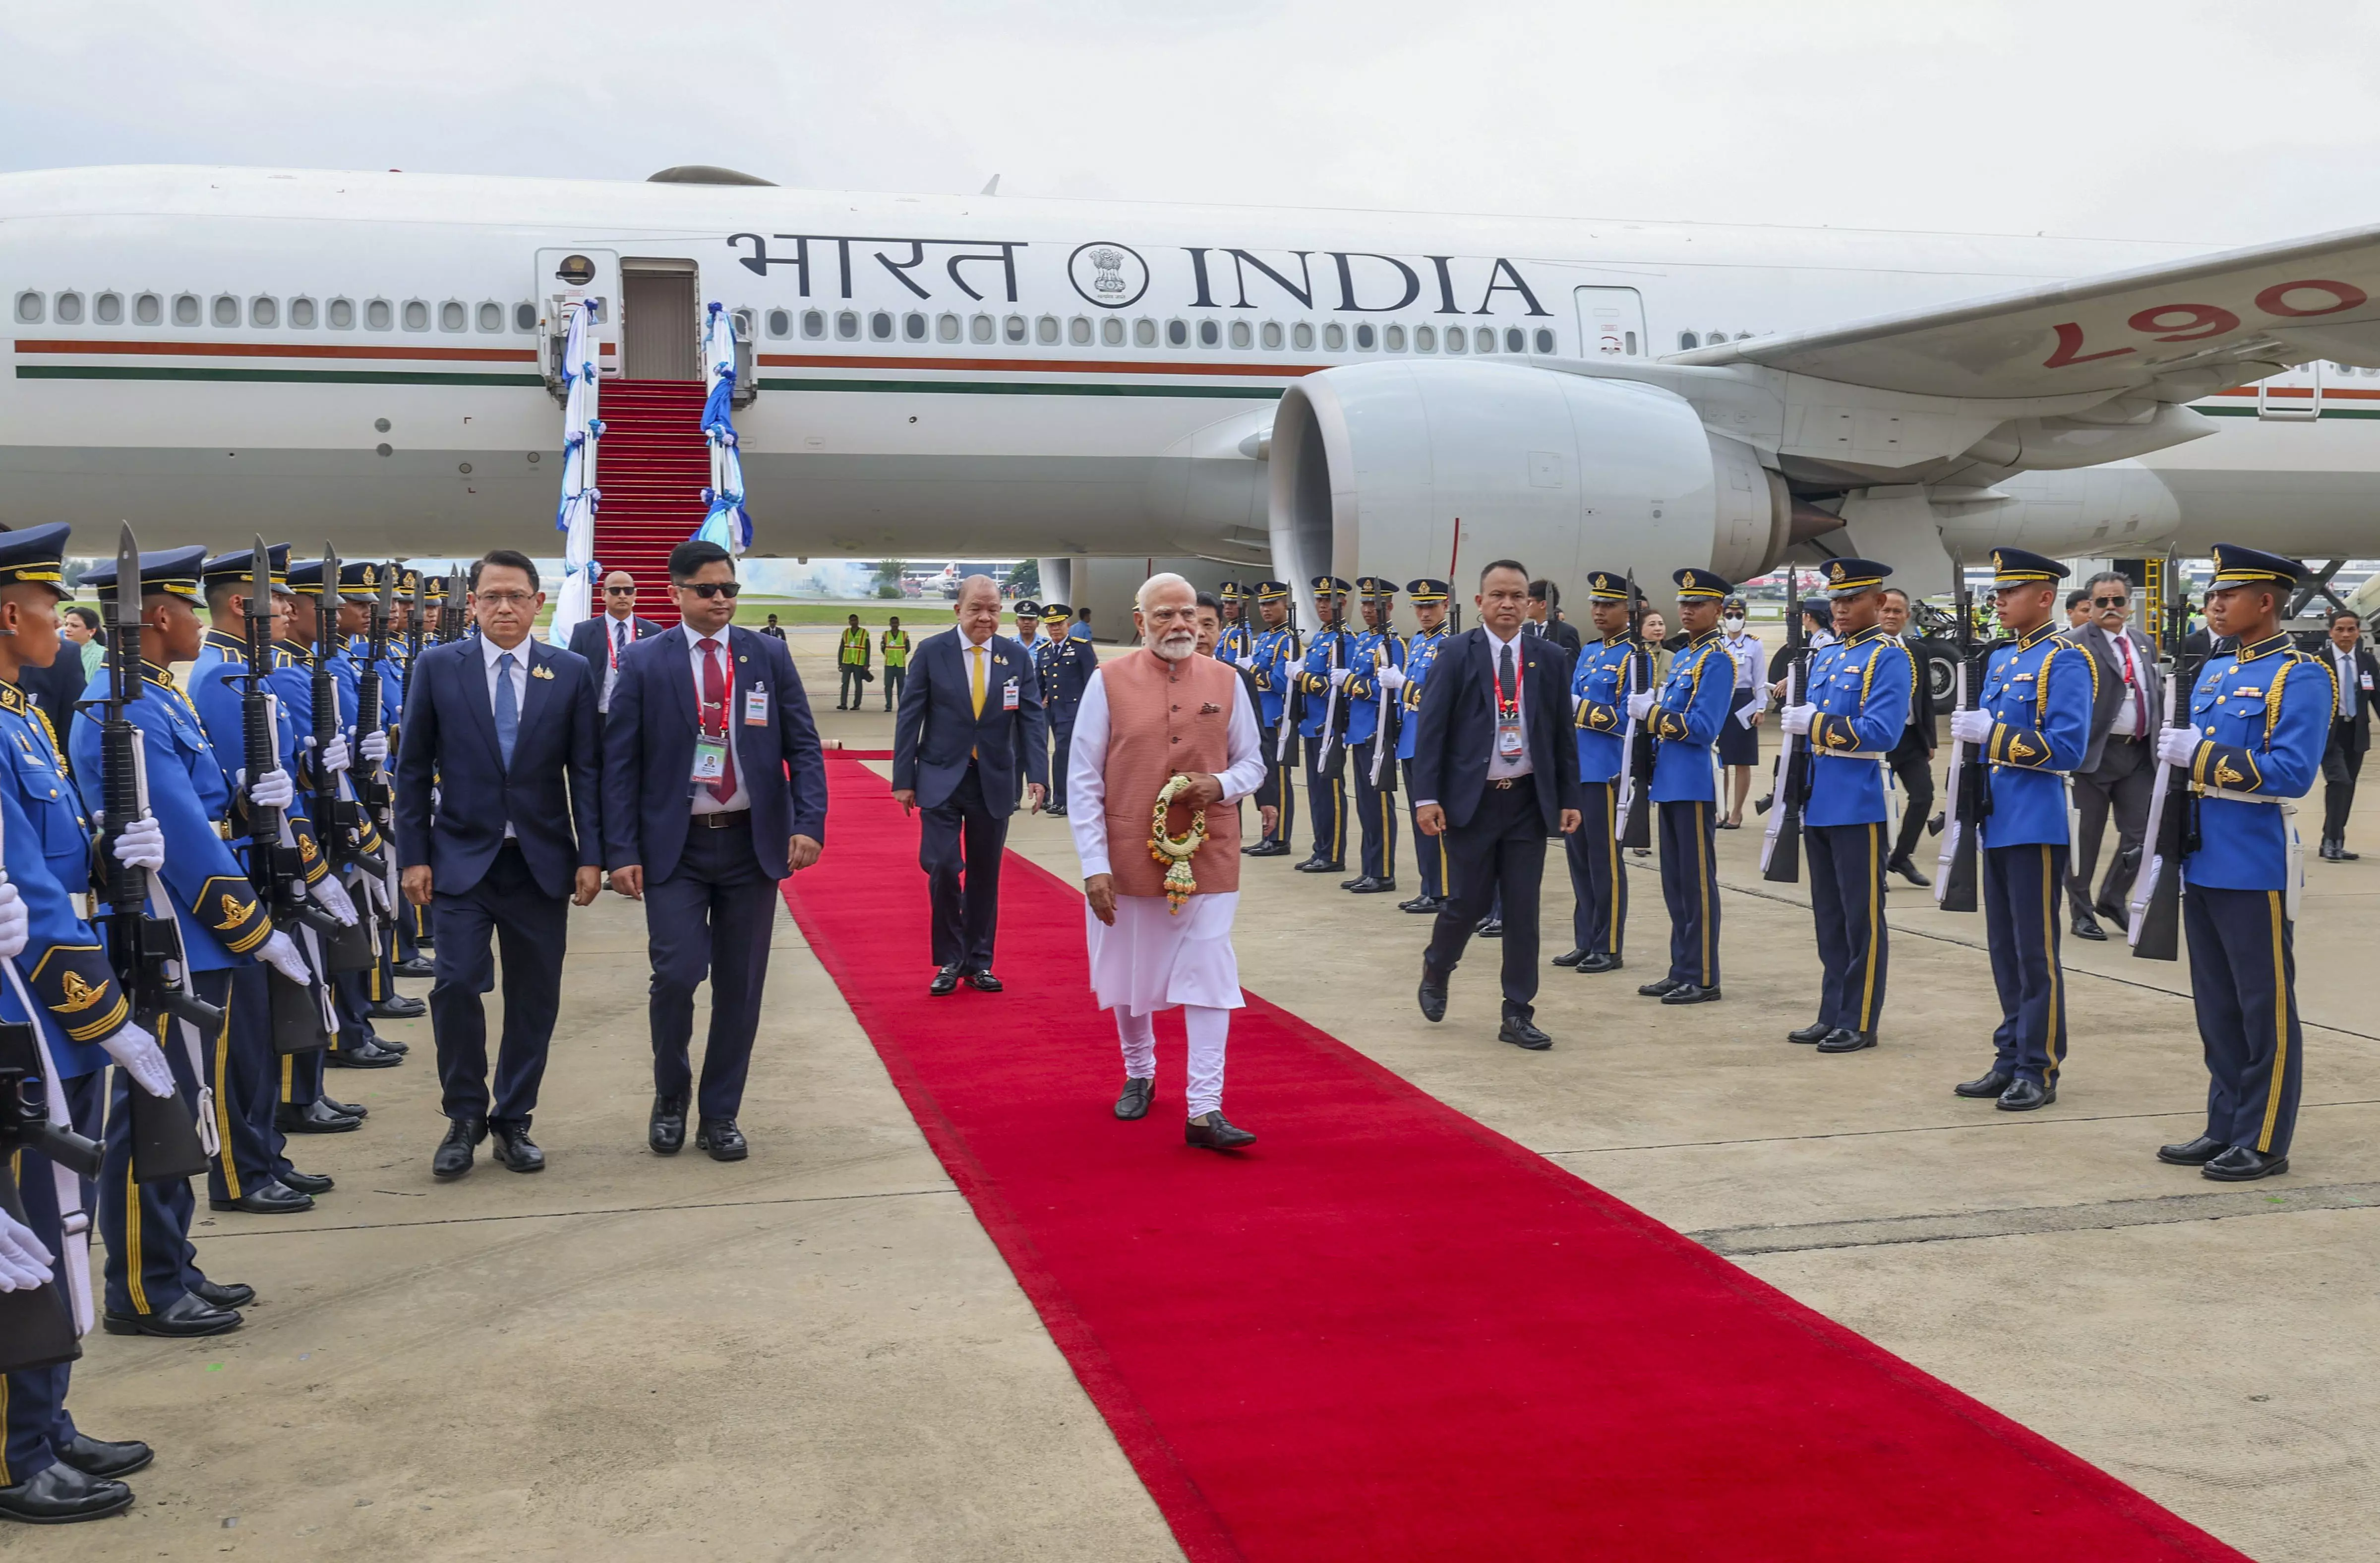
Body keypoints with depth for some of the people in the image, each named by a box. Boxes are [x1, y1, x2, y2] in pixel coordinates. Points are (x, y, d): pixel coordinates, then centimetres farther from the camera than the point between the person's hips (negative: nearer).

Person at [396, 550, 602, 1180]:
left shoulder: (572, 673, 2)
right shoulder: (438, 668, 1)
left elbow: (585, 771, 3)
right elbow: (413, 769, 3)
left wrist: (591, 856, -3)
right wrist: (413, 856, -2)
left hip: (541, 862, 1)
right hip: (462, 859, -1)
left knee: (534, 996, 5)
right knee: (457, 984, -11)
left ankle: (513, 1122, 20)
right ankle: (464, 1118, 8)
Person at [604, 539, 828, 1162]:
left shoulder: (770, 656, 4)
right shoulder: (644, 664, 0)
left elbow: (804, 746, 3)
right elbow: (619, 763, 0)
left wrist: (809, 822, -11)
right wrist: (622, 851, -8)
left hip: (753, 842, 2)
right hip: (675, 846, -2)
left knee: (740, 986, 6)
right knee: (676, 974, -11)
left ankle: (720, 1116, 20)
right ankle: (670, 1098, 15)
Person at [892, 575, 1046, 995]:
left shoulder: (1016, 656, 1)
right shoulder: (931, 652, -4)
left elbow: (1031, 719, -1)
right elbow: (909, 718, -2)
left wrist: (1037, 776, -12)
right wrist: (903, 779, -5)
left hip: (994, 783, 2)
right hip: (941, 780, -2)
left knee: (984, 875, 9)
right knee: (942, 867, -10)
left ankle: (978, 962, 22)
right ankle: (950, 961, 8)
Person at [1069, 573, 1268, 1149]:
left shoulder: (1226, 682, 2)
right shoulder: (1108, 682, -4)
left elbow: (1253, 763, 10)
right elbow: (1084, 780, -4)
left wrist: (1221, 786, -14)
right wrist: (1095, 864, -10)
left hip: (1208, 859, 1)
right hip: (1128, 858, 0)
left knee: (1209, 981, -4)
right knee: (1129, 977, 15)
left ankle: (1204, 1111, -1)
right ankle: (1139, 1075, 39)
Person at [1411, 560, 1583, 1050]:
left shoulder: (1550, 658, 4)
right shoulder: (1457, 654, -3)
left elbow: (1562, 733, 7)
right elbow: (1432, 728, -5)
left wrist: (1569, 798, 4)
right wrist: (1427, 797, -11)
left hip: (1529, 800, 2)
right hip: (1471, 799, -2)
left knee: (1523, 908, 3)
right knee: (1470, 901, 2)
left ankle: (1518, 1015, 12)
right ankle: (1436, 969, 33)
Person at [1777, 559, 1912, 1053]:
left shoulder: (1889, 658, -9)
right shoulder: (1824, 655, 15)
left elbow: (1881, 732, -20)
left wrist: (1816, 724, -21)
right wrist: (1795, 718, 3)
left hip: (1859, 803, -8)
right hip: (1819, 802, 8)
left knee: (1862, 918, 0)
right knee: (1828, 916, 13)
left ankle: (1859, 1023, 7)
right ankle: (1832, 1015, 21)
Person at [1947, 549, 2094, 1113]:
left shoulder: (2065, 662, -10)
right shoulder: (2000, 658, 15)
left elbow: (2067, 748, -19)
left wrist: (1993, 733, -20)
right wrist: (1970, 732, 1)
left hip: (2036, 826, -8)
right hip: (1997, 822, 8)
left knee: (2035, 953, -2)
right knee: (2004, 951, 13)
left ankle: (2039, 1071, 6)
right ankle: (2011, 1060, 21)